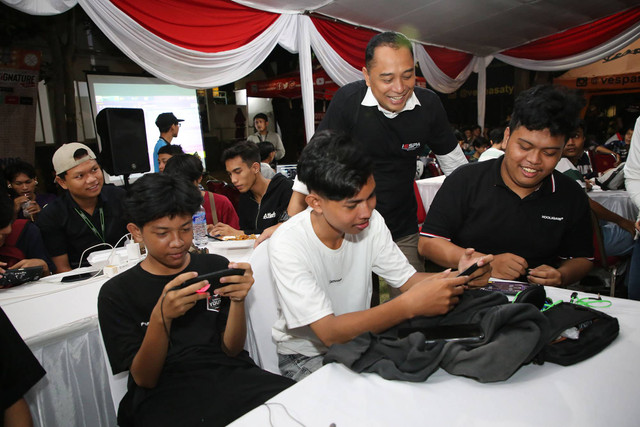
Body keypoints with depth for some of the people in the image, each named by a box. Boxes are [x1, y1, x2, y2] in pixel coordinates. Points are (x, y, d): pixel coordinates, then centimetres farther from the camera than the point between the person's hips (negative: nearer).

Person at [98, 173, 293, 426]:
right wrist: (161, 317, -20)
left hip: (228, 374, 3)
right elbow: (144, 379, -2)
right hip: (164, 394, -2)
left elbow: (231, 349, 6)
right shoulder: (116, 293, 4)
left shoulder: (215, 267, 10)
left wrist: (238, 300, -13)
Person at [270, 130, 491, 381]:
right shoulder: (287, 245, -26)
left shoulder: (371, 223, -10)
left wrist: (458, 276, -25)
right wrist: (409, 305, -40)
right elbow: (329, 333, -30)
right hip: (305, 357, -4)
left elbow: (408, 279, -5)